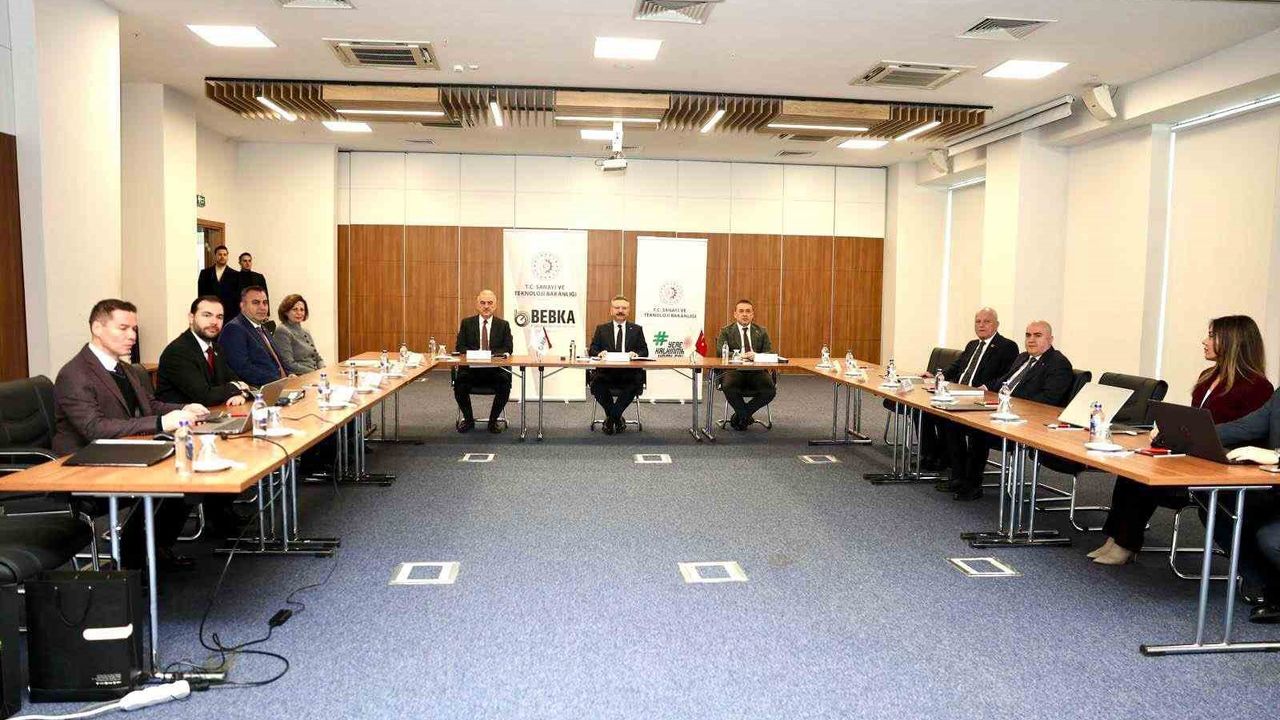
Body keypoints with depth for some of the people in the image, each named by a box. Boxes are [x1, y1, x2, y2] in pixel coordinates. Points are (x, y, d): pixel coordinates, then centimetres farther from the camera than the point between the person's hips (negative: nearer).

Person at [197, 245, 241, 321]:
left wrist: (237, 315, -3)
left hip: (229, 315, -1)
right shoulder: (205, 273, 11)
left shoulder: (235, 275, 6)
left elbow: (238, 296, 4)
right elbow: (201, 294, 11)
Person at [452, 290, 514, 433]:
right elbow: (460, 347, 4)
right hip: (471, 369, 0)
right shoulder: (466, 323, 11)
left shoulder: (503, 325, 10)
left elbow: (508, 348, 2)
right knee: (459, 382, -29)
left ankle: (493, 420, -5)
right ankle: (468, 419, -3)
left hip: (495, 369, 0)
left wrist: (490, 353, -16)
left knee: (505, 384, -29)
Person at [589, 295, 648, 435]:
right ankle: (617, 418, -5)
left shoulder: (637, 329, 16)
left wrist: (636, 354, -14)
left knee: (636, 384, -33)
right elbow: (592, 350, 9)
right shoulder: (602, 329, 16)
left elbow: (644, 351, 9)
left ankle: (611, 417, -11)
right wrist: (599, 353, -15)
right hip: (606, 373, 0)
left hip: (629, 373, 0)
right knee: (596, 384, -31)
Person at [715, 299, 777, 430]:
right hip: (734, 370, -2)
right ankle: (746, 416, -5)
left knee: (770, 390, -27)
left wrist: (756, 356, -15)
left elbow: (771, 353, 8)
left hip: (757, 371, 2)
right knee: (728, 386, -34)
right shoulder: (726, 331, 9)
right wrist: (740, 356, -20)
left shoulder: (761, 332, 16)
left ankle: (741, 415, -2)